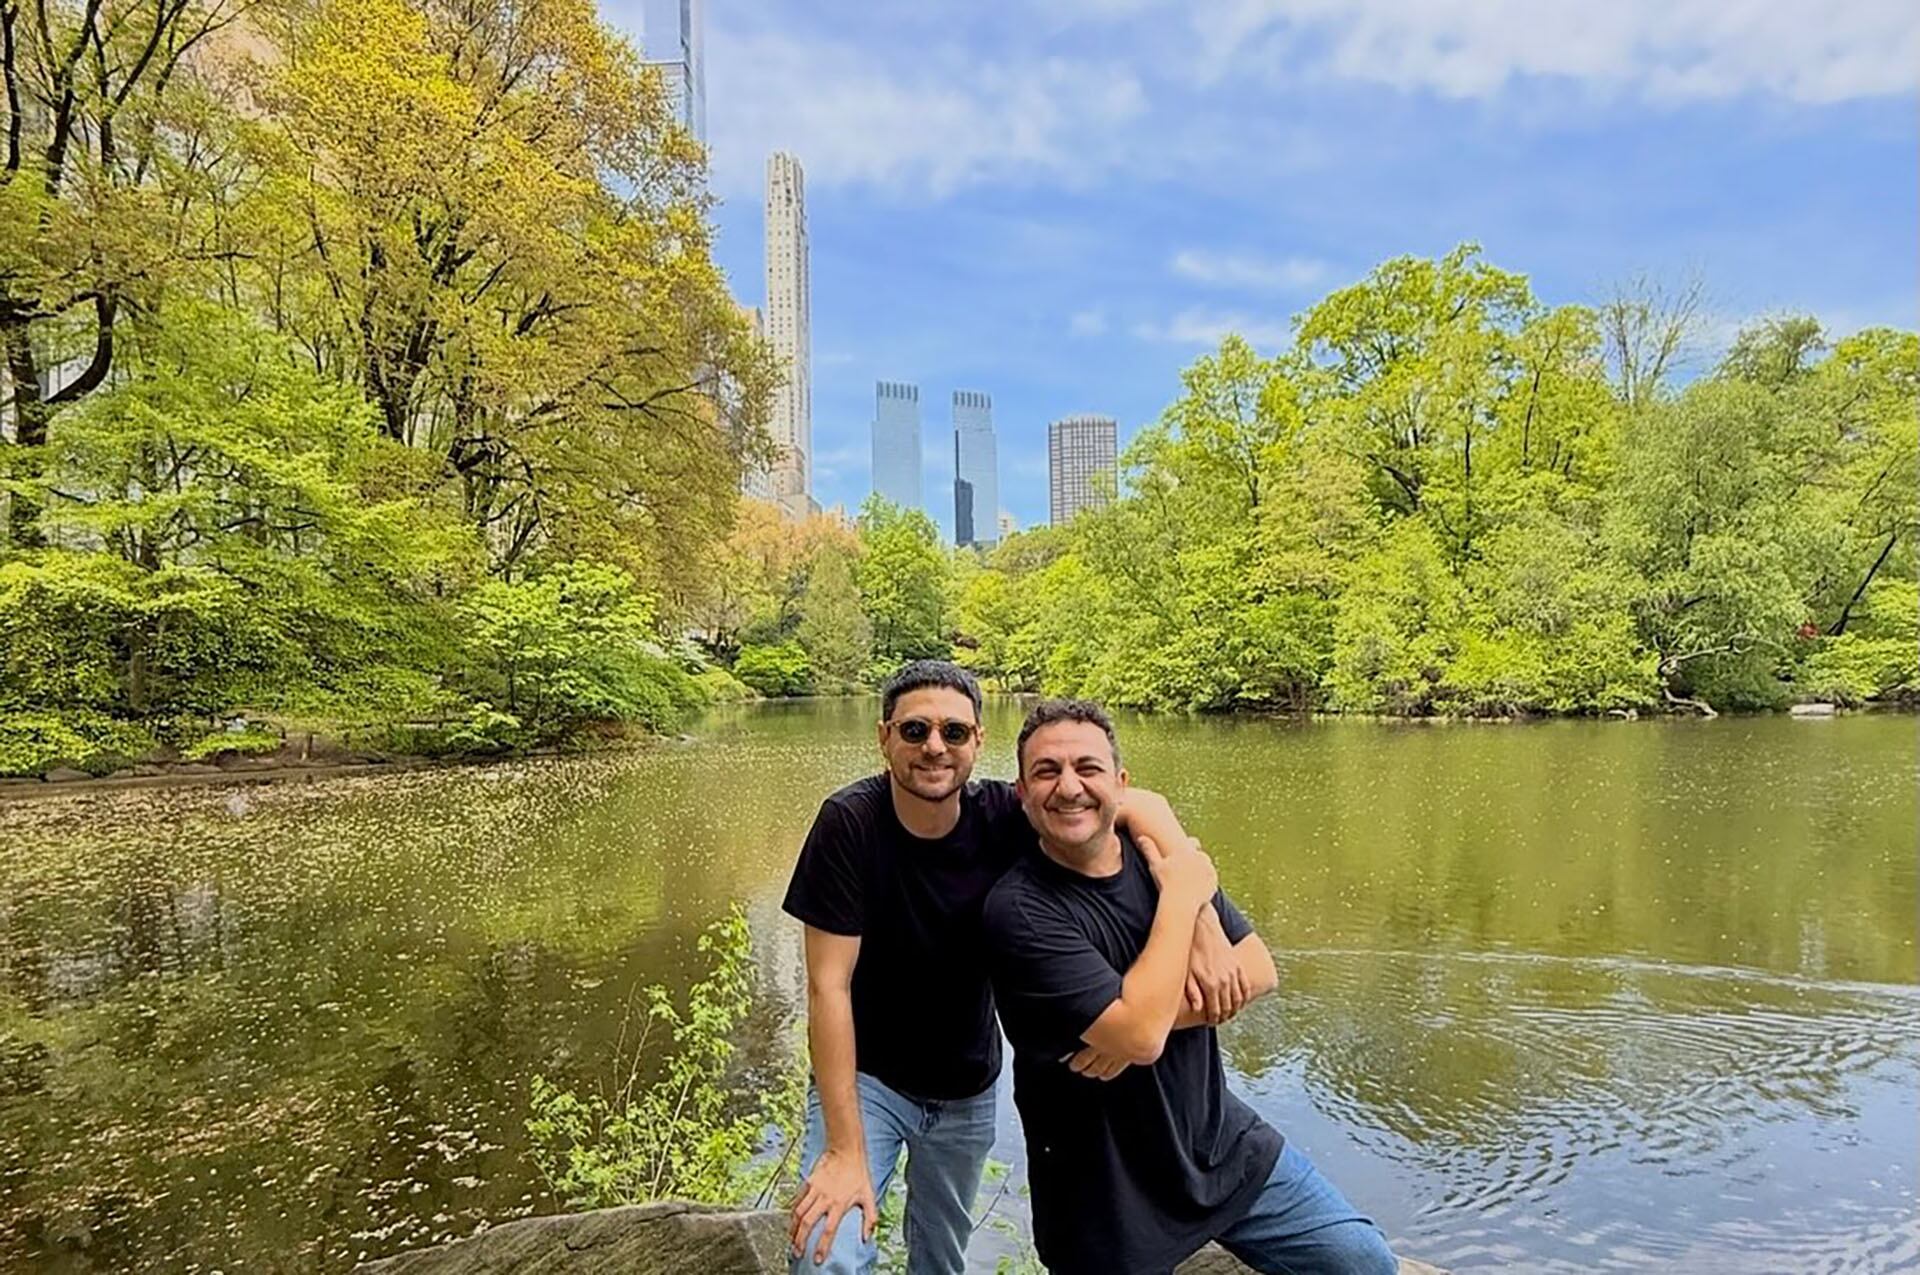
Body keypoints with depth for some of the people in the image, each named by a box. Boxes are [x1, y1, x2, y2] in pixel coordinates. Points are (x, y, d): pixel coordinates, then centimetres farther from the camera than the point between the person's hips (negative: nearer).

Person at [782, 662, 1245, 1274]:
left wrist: (1203, 927, -29)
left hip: (968, 1089, 3)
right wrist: (845, 1150, -24)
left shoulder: (1003, 816, -19)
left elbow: (1144, 806, -14)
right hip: (863, 1074, -3)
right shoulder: (849, 822, -26)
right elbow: (828, 986, -24)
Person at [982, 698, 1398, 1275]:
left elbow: (1258, 970, -7)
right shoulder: (1019, 911, -23)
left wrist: (1148, 1012, -21)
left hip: (1227, 1148, 5)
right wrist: (1181, 898, -21)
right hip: (1109, 1199, -5)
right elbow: (1140, 1035, -30)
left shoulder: (1159, 853, -4)